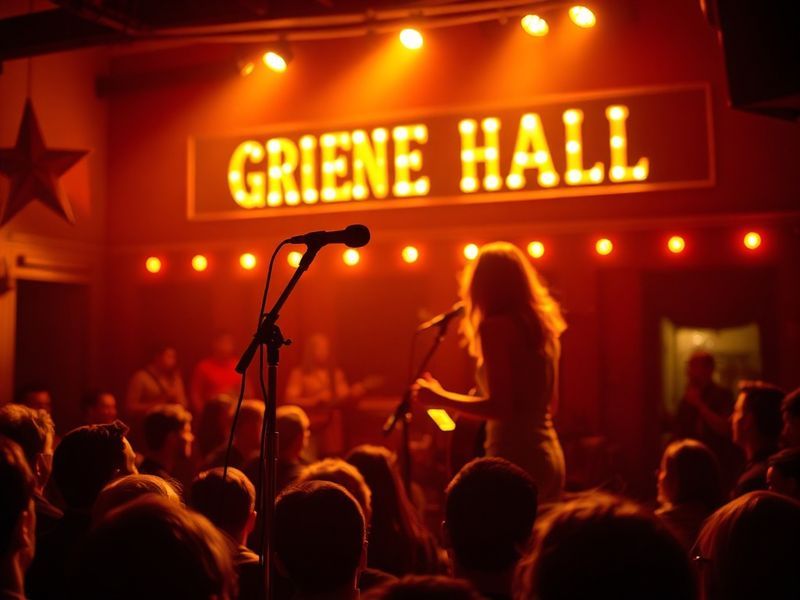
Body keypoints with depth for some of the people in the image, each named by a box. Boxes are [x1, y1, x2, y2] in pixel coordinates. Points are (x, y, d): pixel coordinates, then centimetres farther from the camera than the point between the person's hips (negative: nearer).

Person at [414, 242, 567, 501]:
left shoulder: (496, 325, -11)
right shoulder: (541, 324, 12)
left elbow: (499, 407, -16)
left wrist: (440, 398, -6)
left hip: (515, 459, -8)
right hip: (549, 457, 8)